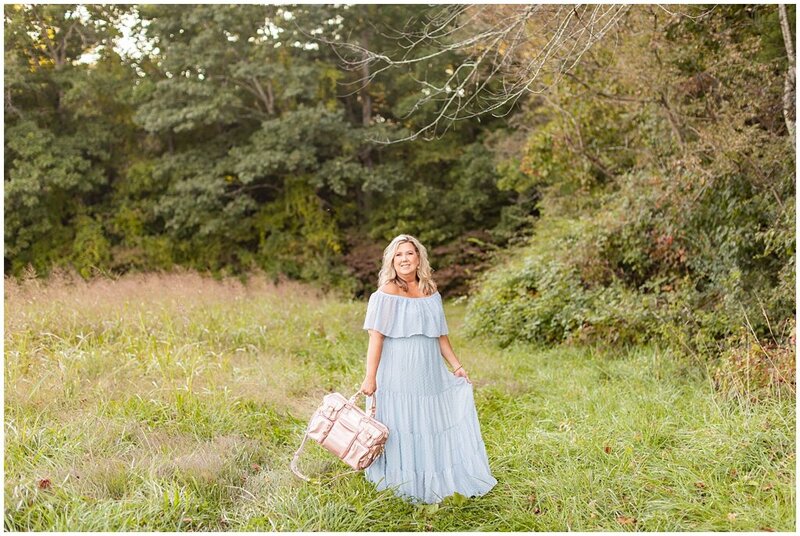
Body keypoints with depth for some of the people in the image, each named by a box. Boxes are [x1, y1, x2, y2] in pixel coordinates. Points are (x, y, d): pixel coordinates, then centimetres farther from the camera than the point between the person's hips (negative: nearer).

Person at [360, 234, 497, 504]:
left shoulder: (431, 294, 10)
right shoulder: (386, 294, -8)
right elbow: (376, 337, -12)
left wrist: (457, 365, 13)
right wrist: (370, 377, -17)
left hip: (429, 375, 6)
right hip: (397, 375, -6)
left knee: (433, 428, 11)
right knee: (400, 429, 1)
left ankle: (431, 484, 26)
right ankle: (402, 487, 16)